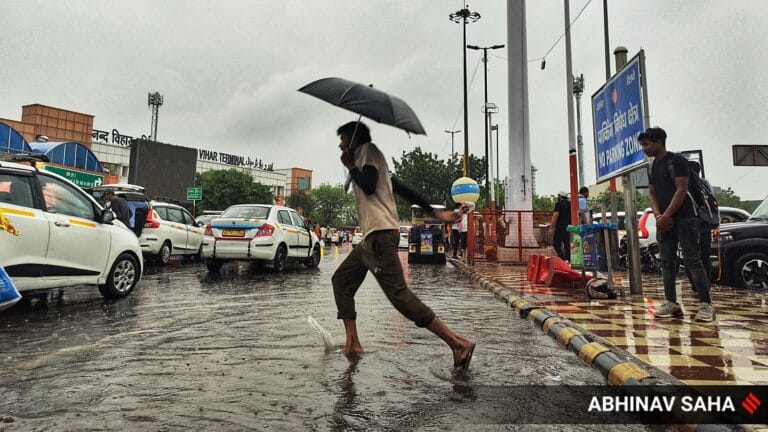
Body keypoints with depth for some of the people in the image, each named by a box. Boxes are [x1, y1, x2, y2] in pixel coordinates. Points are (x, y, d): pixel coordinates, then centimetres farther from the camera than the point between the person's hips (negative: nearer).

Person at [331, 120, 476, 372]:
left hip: (380, 235, -11)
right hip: (372, 236, 11)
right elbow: (401, 189, 25)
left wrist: (350, 165, 0)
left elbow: (368, 186, -17)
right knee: (341, 280, 14)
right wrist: (434, 212, 22)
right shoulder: (365, 160, 28)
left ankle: (458, 344, -18)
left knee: (399, 294, -18)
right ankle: (352, 343, 12)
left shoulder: (368, 150, 1)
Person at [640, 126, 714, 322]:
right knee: (667, 262, 5)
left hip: (683, 219, -7)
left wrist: (666, 216, -17)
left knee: (692, 260, -9)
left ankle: (706, 305, -5)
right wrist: (657, 215, -4)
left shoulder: (677, 161, -7)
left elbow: (681, 190, -14)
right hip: (664, 221, 7)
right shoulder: (653, 167, 15)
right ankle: (671, 303, 10)